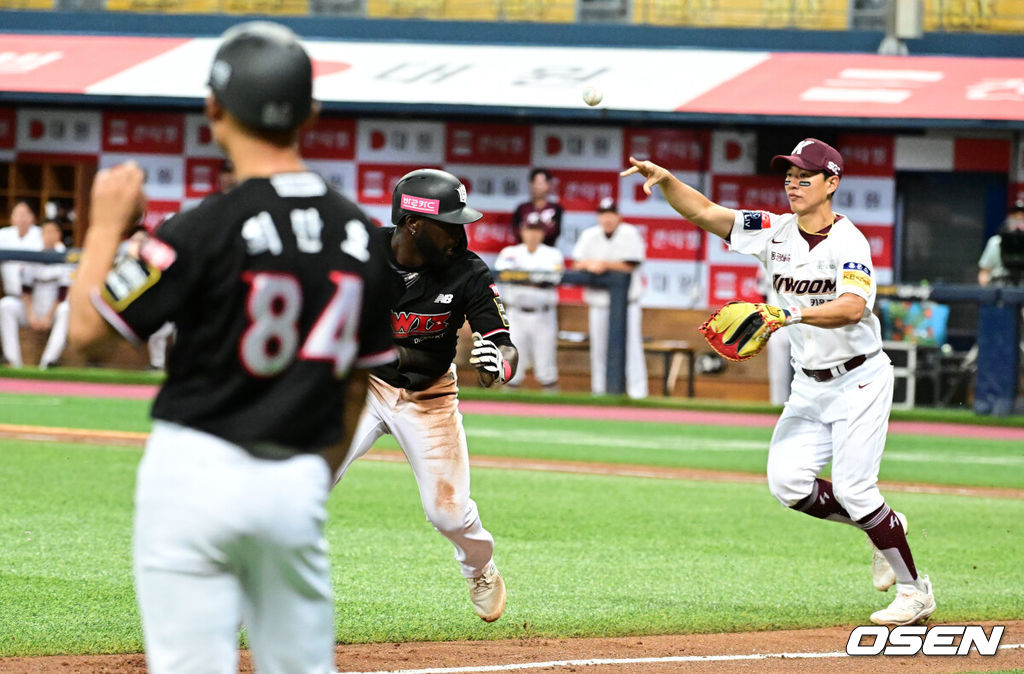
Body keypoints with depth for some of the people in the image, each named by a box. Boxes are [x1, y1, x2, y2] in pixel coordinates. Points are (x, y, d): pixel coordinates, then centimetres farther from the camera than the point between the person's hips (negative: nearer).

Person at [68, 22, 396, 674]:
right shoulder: (361, 234, 4)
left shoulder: (207, 229, -13)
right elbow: (360, 383, 12)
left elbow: (89, 327, -7)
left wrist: (107, 222, 5)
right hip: (297, 485, 5)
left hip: (197, 471, -4)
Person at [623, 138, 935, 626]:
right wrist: (665, 179, -19)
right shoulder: (775, 231, 1)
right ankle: (883, 529, 17)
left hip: (859, 380, -7)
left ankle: (915, 590, 2)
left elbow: (852, 308, -34)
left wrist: (791, 314, -47)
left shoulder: (849, 242, -17)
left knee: (852, 487, -13)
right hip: (809, 384, 7)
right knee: (787, 482, -5)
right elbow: (705, 213, -2)